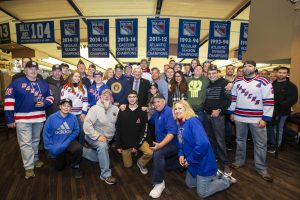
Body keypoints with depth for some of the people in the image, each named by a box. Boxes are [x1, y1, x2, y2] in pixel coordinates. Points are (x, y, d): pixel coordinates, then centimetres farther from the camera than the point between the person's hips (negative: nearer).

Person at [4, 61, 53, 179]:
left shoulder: (43, 84, 8)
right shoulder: (17, 83, -5)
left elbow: (50, 97, 15)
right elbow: (9, 100, -8)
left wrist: (44, 103, -9)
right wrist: (10, 119, -11)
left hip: (39, 117, 4)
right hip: (22, 118, -4)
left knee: (36, 141, 19)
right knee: (25, 143, 0)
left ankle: (35, 159, 37)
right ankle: (29, 168, 8)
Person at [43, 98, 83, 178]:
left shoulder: (73, 117, -15)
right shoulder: (52, 118, -17)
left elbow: (76, 131, -11)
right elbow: (46, 134, -11)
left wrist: (66, 143, -23)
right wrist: (51, 148, -14)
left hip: (68, 142, -1)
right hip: (56, 146, 1)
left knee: (78, 148, -33)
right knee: (59, 167, 14)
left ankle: (76, 166, -4)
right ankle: (63, 157, 48)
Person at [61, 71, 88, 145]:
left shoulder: (83, 87, 11)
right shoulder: (66, 87, -1)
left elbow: (85, 100, 7)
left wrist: (84, 112, 0)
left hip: (80, 114, 3)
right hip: (69, 114, -3)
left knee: (82, 132, 8)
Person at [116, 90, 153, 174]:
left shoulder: (142, 112, -8)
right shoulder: (122, 112, -5)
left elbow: (144, 131, -8)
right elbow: (117, 129, 0)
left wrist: (137, 146, -13)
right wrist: (118, 145, -2)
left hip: (139, 140, -1)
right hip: (125, 142, 1)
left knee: (150, 153, -26)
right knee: (128, 165, 8)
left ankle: (140, 163, 6)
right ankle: (130, 152, 37)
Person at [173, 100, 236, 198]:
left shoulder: (192, 121, -25)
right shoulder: (180, 124, 2)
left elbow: (202, 144, -36)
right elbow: (181, 142, 14)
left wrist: (189, 160, -24)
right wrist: (181, 154, -6)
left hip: (203, 162, -9)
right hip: (192, 162, 9)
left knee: (202, 193, 7)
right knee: (189, 184, 25)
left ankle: (226, 180, 25)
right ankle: (214, 175, 35)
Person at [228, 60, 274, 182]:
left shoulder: (263, 82, -6)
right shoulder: (237, 82, 6)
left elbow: (269, 101, -8)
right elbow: (233, 98, 11)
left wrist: (265, 118, -12)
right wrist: (231, 112, 9)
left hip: (257, 119, -3)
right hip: (239, 117, 3)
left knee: (260, 144, 7)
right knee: (240, 140, 15)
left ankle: (261, 168, 24)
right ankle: (239, 161, 33)